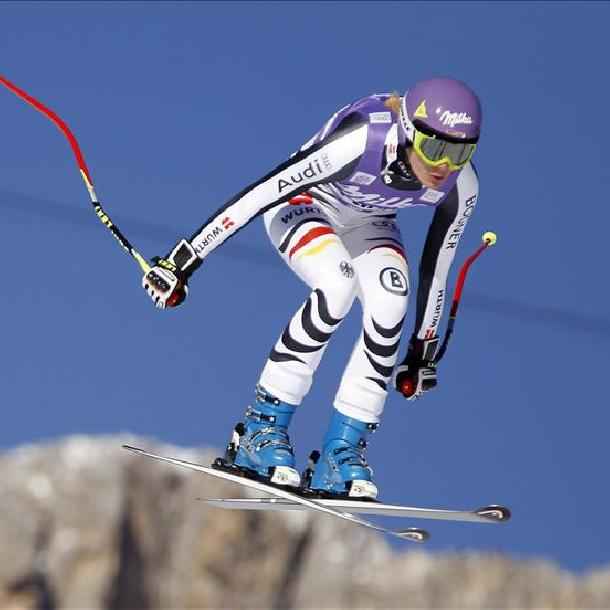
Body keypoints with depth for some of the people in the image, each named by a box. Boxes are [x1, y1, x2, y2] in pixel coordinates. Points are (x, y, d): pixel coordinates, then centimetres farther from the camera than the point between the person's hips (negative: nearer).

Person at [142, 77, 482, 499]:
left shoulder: (462, 187, -25)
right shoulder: (359, 141, -40)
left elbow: (437, 265, -7)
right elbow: (261, 192, -34)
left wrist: (424, 350, 3)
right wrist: (183, 260, -31)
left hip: (369, 223, 4)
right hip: (305, 205, -4)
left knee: (389, 303, -27)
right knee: (338, 285, -34)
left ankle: (342, 451, -18)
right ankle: (262, 429, -22)